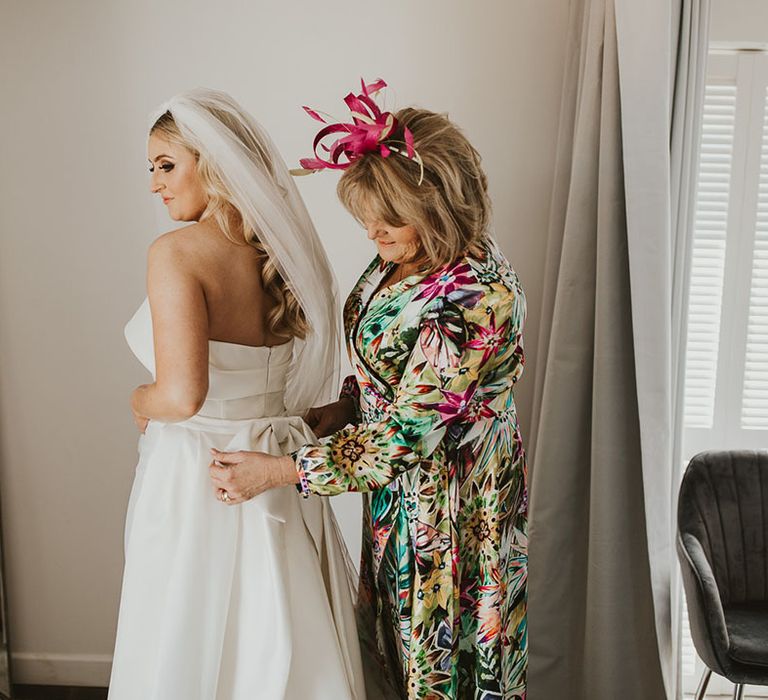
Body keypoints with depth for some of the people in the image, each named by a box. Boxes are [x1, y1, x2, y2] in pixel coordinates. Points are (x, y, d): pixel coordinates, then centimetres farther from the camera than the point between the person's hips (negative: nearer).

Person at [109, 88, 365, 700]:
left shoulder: (177, 252, -17)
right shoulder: (279, 252, 2)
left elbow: (183, 394, -26)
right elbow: (297, 382, 8)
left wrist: (141, 401, -5)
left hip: (197, 481, -6)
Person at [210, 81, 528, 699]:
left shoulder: (478, 301, -30)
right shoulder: (408, 252, -3)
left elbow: (405, 438, -27)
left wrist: (276, 471, -23)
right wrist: (346, 406, -1)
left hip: (452, 498, -8)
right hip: (399, 486, 8)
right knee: (399, 635, 24)